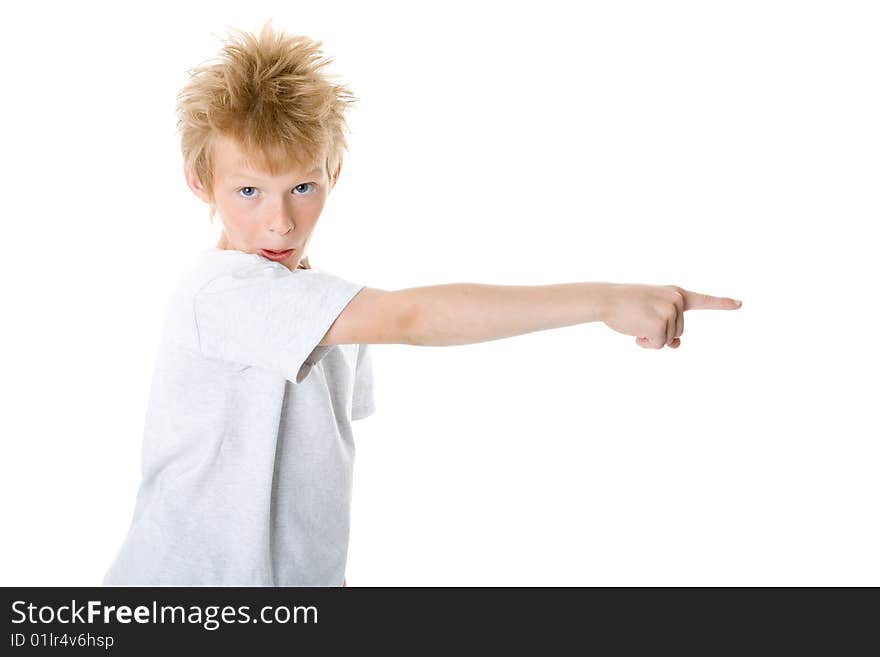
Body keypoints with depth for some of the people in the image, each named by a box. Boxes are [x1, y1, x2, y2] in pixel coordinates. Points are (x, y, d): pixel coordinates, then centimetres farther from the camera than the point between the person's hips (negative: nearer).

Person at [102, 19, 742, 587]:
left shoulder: (331, 304, 5)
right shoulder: (221, 289, -22)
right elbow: (408, 317, -31)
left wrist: (331, 566, 9)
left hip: (299, 574, 7)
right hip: (195, 583, -6)